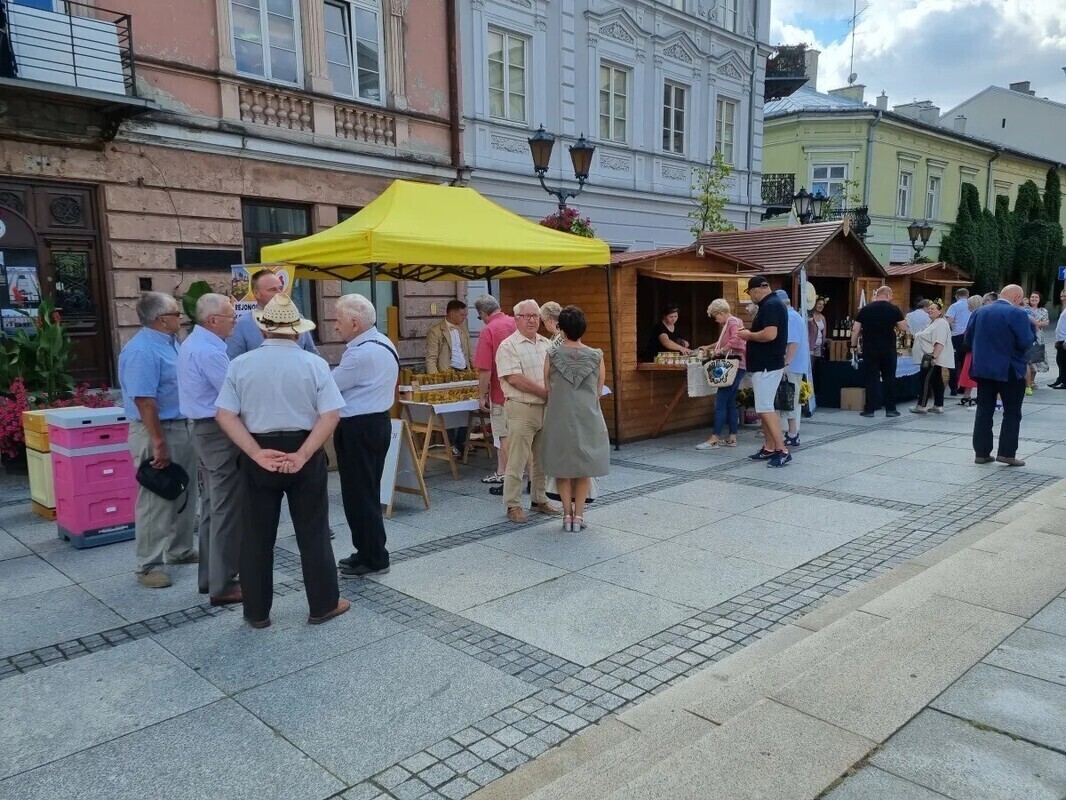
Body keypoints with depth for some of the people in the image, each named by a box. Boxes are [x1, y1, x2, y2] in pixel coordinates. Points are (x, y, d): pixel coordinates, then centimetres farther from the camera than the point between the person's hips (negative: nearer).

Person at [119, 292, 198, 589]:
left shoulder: (171, 342, 11)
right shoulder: (142, 351, -19)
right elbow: (144, 401, -24)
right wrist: (158, 443, -25)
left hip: (183, 427, 10)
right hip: (157, 431, -10)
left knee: (185, 496, 17)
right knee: (156, 500, -2)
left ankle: (180, 550, 31)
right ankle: (148, 565, 8)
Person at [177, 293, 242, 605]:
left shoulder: (193, 343, 13)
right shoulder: (208, 351, -20)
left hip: (205, 429, 11)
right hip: (221, 432, -11)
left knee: (212, 506, 16)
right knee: (227, 510, -4)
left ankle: (210, 576, 25)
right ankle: (223, 585, 2)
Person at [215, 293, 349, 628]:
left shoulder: (240, 364, -1)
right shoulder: (314, 363, -5)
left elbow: (225, 415, -7)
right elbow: (331, 415, -12)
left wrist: (257, 454, -12)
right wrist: (302, 455, -15)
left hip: (258, 456, 1)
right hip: (304, 453, -1)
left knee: (256, 534, 13)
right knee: (313, 531, 11)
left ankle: (257, 611, 24)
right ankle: (322, 605, 21)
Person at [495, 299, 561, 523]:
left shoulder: (547, 344, 14)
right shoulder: (508, 346, -8)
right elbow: (515, 379, -17)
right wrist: (546, 392, -13)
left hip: (546, 408, 7)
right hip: (522, 409, -6)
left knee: (543, 458, 14)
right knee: (516, 461, -2)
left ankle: (540, 499, 27)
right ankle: (512, 505, 8)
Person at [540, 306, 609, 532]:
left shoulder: (552, 355, -8)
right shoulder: (596, 356, -6)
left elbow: (547, 389, 0)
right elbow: (599, 391, 3)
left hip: (560, 417, 0)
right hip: (588, 417, 1)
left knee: (562, 466, 13)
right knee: (584, 467, 13)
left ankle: (567, 514, 15)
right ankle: (578, 515, 14)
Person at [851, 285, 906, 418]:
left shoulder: (865, 309, 2)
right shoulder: (894, 309, -2)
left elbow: (855, 330, 0)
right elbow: (903, 327, 2)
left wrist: (853, 345, 10)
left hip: (870, 349, 1)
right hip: (888, 350, -1)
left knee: (871, 379, 4)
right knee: (889, 378, 8)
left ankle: (869, 409, 5)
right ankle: (890, 409, 11)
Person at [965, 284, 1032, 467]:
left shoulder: (980, 312, 5)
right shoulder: (1018, 314, -12)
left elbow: (968, 339, 7)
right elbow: (1026, 342, -16)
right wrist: (1030, 327, 1)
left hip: (982, 369, 5)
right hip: (1009, 370, -5)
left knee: (984, 411, 9)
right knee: (1012, 413, 6)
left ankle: (981, 452, 10)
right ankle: (1007, 453, 3)